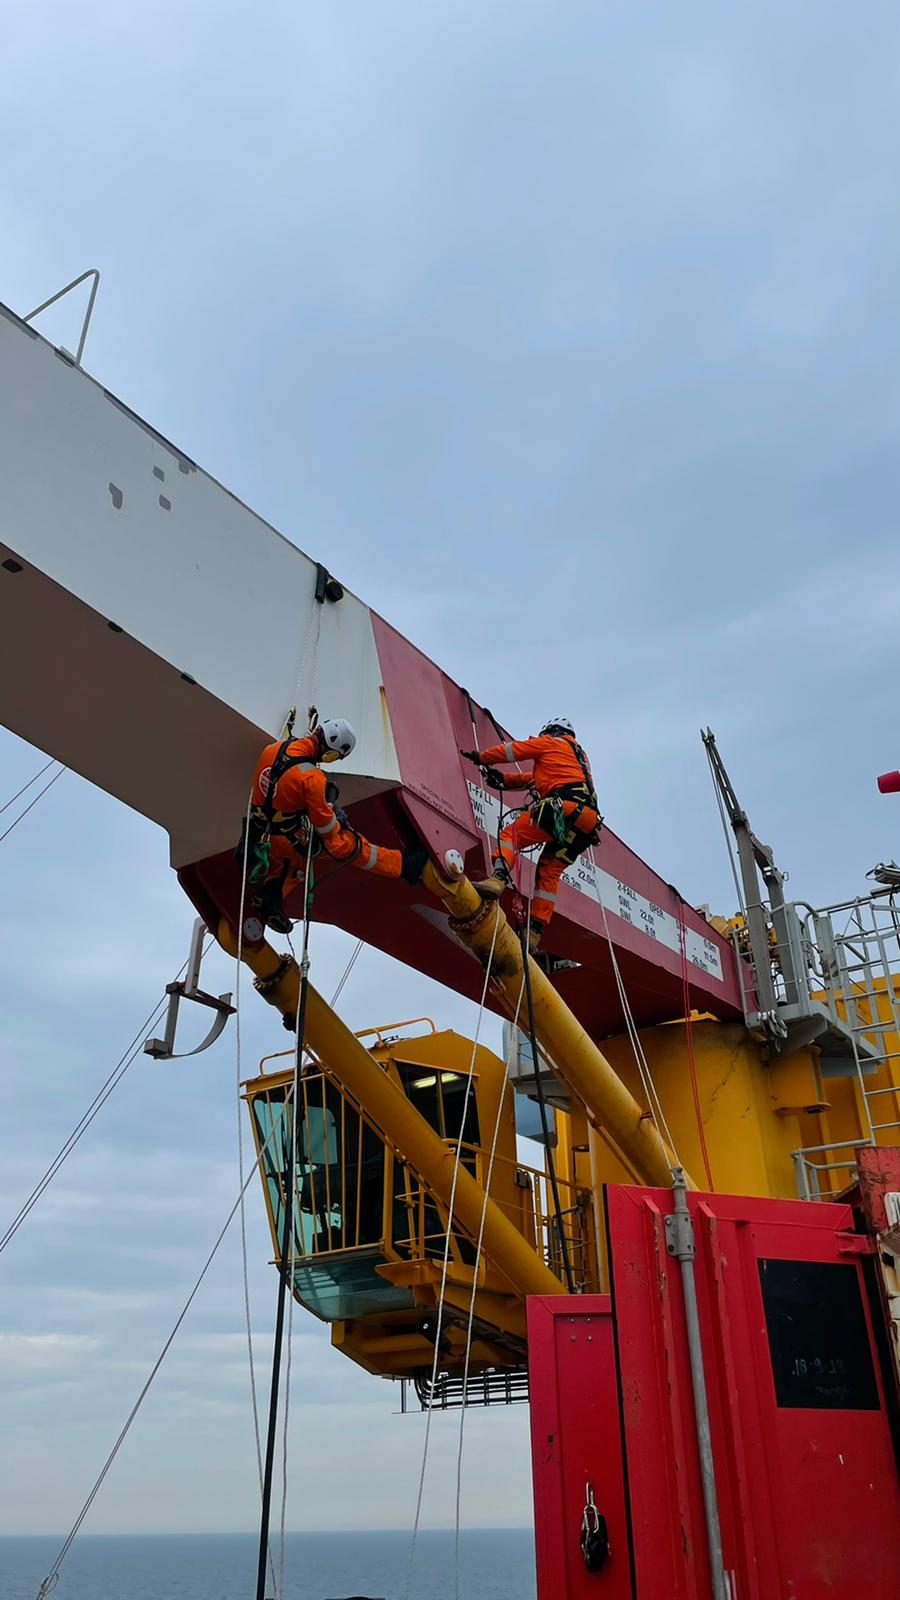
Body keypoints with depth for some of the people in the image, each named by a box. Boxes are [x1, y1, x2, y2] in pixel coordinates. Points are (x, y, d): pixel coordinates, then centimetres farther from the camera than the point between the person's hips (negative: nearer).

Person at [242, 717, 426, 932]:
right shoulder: (312, 778, -31)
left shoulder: (273, 748, -10)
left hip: (260, 828, 7)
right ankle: (403, 865, 19)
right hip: (288, 840, -6)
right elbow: (326, 826, -19)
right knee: (348, 844, 8)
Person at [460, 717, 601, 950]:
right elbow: (536, 778, 35)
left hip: (564, 806, -8)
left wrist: (480, 757, 31)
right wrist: (503, 778, 29)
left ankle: (498, 878, -31)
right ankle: (534, 934, 0)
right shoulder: (578, 754, 39)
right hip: (587, 821, 8)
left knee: (512, 834, -4)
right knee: (549, 873, 8)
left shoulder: (550, 742, 16)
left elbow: (511, 750, 17)